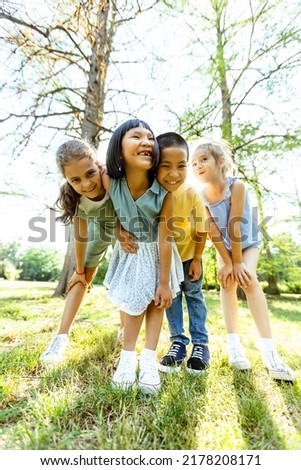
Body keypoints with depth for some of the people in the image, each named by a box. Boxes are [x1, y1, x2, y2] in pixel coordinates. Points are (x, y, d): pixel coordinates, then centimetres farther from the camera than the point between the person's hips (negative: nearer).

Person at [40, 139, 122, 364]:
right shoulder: (74, 198, -27)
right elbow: (80, 236, -15)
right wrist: (80, 269, -6)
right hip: (99, 229, 2)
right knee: (82, 278, -2)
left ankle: (124, 328, 26)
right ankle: (62, 336, 4)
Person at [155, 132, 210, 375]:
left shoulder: (192, 194, -30)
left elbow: (201, 231, -17)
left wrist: (196, 260, -9)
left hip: (189, 254, -1)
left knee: (194, 295, 11)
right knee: (171, 297, 9)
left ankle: (200, 343, 24)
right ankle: (178, 342, 24)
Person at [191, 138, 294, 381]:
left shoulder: (236, 185, -29)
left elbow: (234, 225, -29)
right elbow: (214, 233, -19)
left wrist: (238, 262, -25)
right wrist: (228, 263, -18)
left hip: (248, 242, -3)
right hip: (225, 246, 3)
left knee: (248, 279, -23)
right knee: (228, 280, -14)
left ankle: (268, 350, -21)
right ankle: (234, 345, -7)